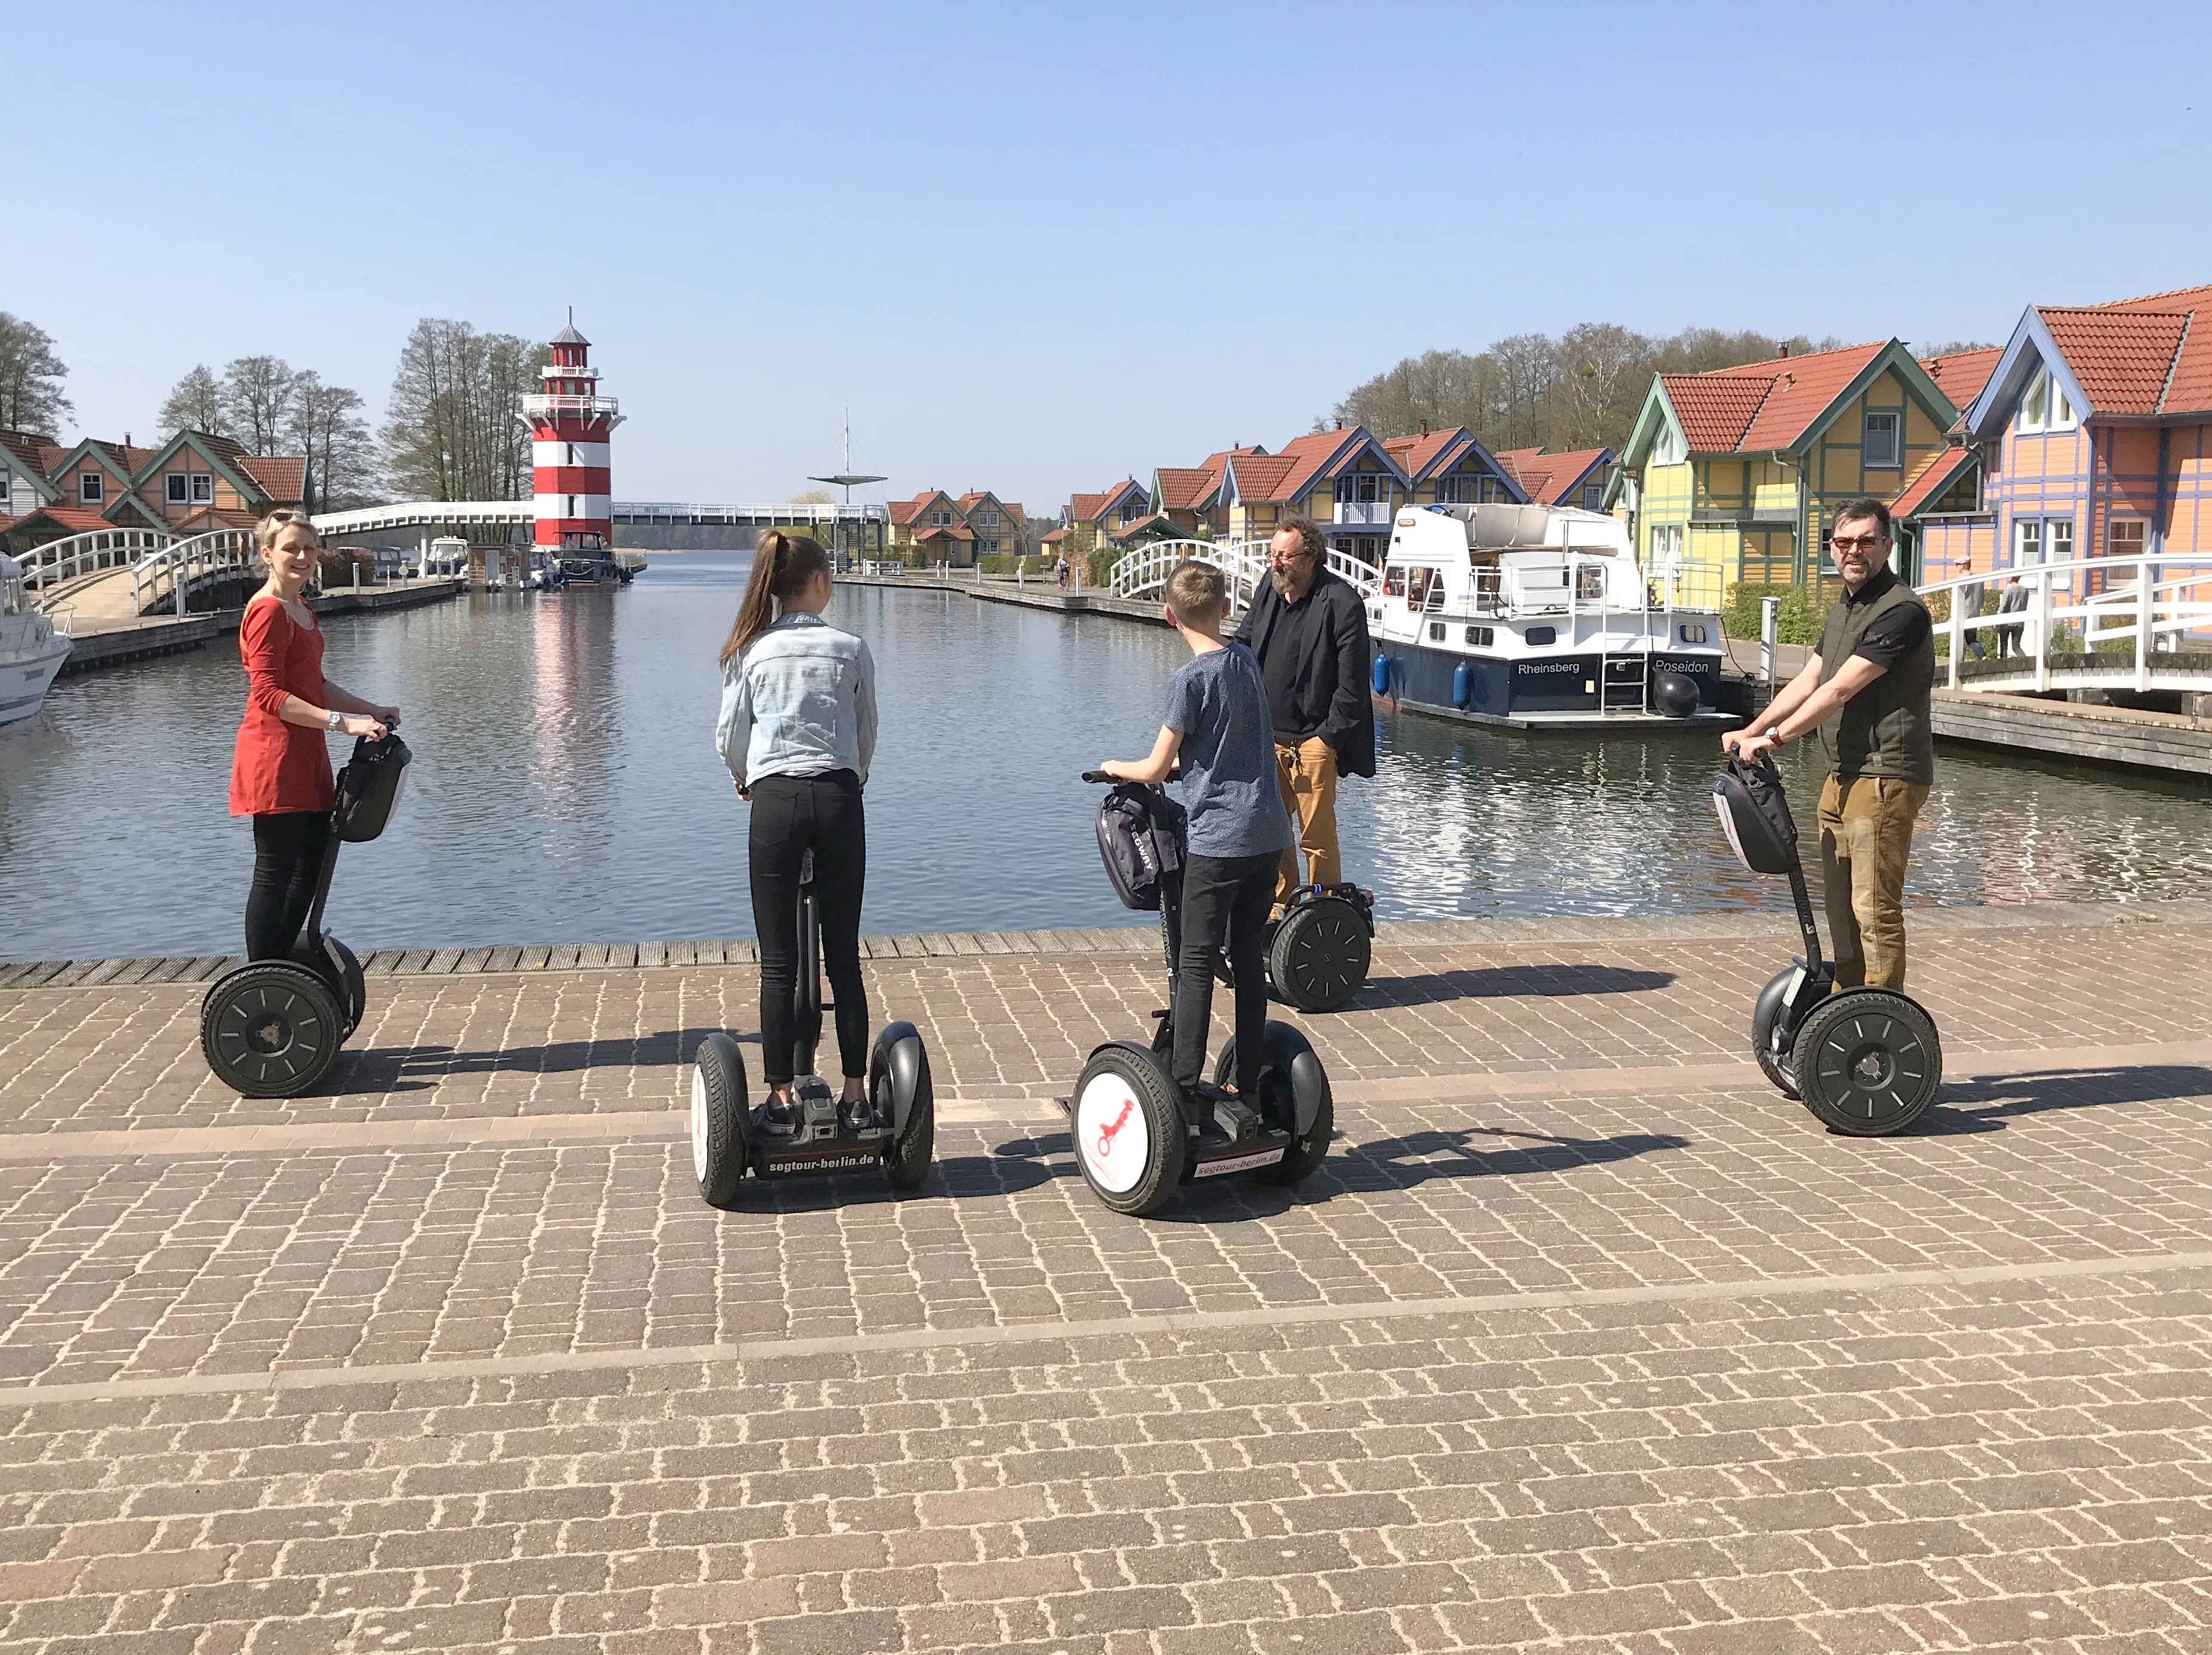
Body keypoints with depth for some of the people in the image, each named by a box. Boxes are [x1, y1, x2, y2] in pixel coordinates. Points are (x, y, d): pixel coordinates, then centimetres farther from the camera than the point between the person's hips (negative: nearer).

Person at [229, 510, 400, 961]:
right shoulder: (267, 611, -14)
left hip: (306, 757, 10)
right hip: (274, 758, -10)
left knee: (312, 864, 16)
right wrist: (343, 722, -25)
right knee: (275, 873, -6)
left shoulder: (300, 609, 18)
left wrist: (371, 711, 18)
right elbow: (269, 694, -21)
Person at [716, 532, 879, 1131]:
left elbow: (730, 736, 7)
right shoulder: (850, 648, 6)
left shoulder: (750, 650, 5)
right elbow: (866, 734, 10)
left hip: (776, 800, -1)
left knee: (778, 963, 3)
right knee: (844, 957, 8)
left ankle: (782, 1097, 4)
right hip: (839, 799, 1)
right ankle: (856, 1091, 12)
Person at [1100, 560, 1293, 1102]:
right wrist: (1182, 762, 26)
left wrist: (1115, 767, 9)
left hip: (1219, 838, -7)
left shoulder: (1191, 679, -13)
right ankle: (1249, 1084, 17)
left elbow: (1155, 769, -10)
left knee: (1196, 963, -1)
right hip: (1270, 833, 7)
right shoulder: (1248, 661, 9)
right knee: (1248, 956, 13)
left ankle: (1183, 1086, 0)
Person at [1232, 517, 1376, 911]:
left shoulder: (1341, 603, -13)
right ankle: (1279, 908, 26)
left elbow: (1352, 682, -12)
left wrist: (1328, 736, -12)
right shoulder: (1267, 591, 7)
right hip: (1266, 735, 6)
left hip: (1313, 740, -6)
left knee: (1317, 838, -2)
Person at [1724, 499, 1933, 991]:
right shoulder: (1842, 608, 17)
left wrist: (1775, 737, -20)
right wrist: (1751, 732, 7)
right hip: (1842, 776, 10)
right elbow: (1808, 681, 18)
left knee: (1875, 907, -7)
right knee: (1840, 905, 15)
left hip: (1884, 779, -10)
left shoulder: (1901, 611, -15)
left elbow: (1841, 689, -20)